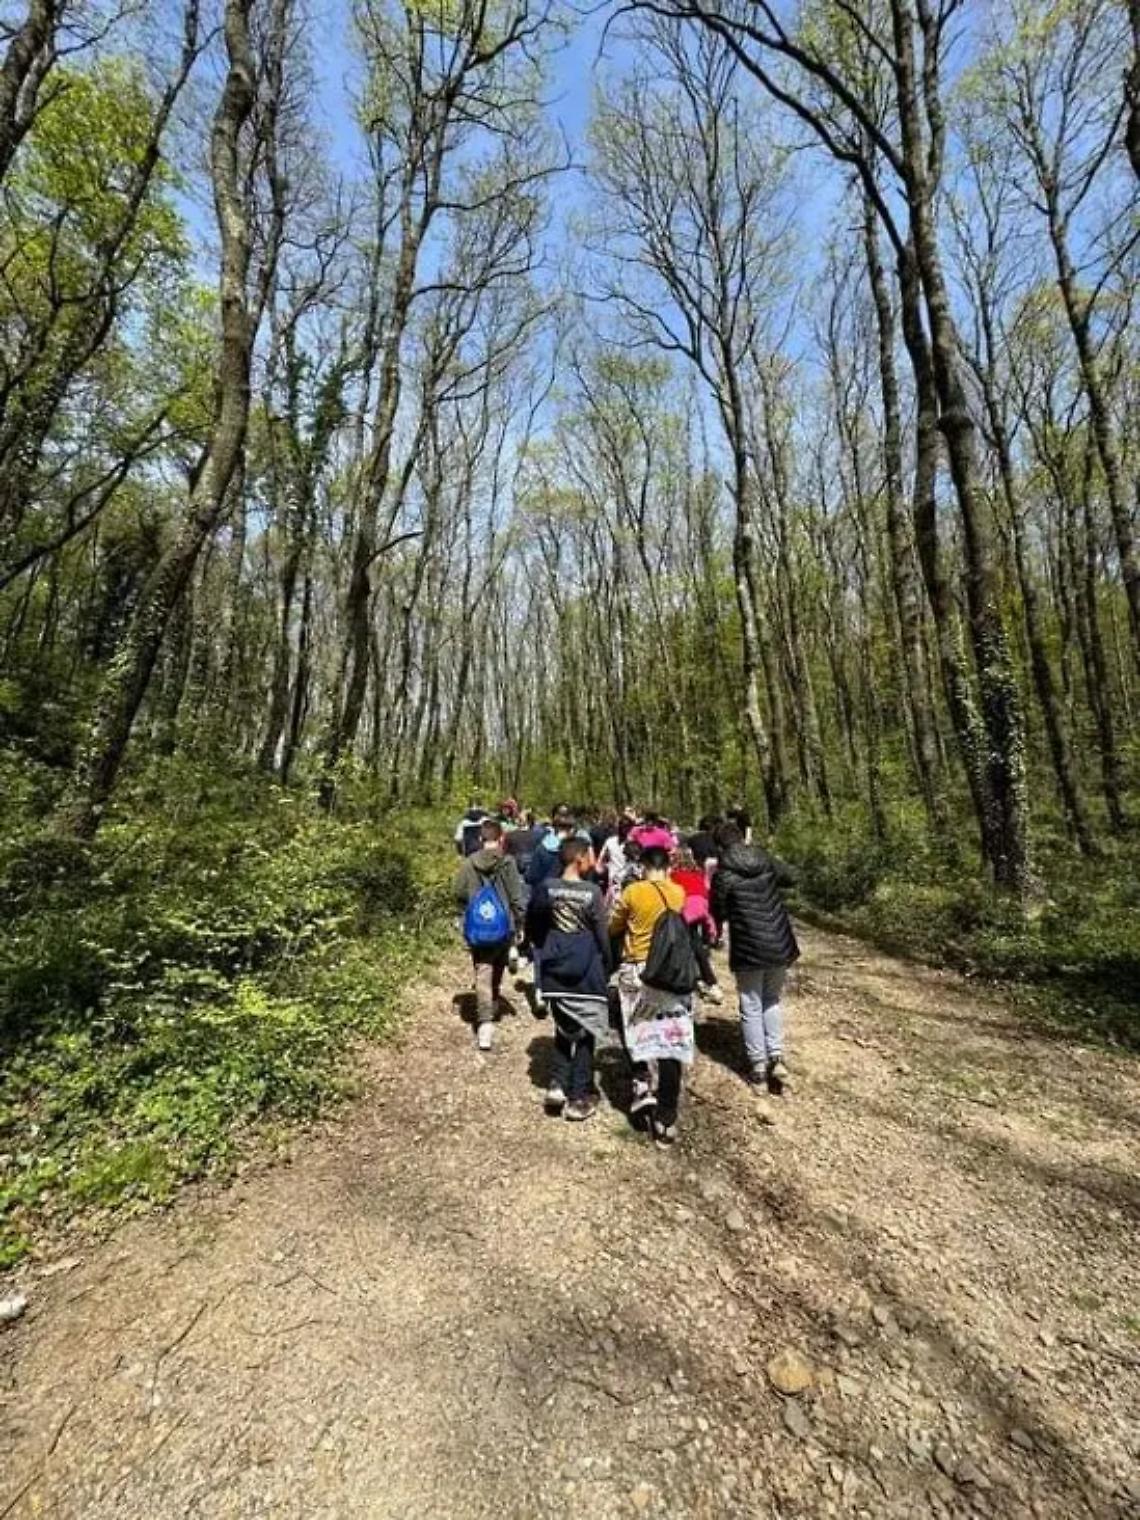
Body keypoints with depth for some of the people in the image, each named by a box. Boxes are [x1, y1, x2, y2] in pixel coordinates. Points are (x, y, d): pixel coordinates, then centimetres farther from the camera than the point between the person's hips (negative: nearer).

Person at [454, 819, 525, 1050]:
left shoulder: (468, 864, -6)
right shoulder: (507, 863, -13)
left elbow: (460, 897, 0)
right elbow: (516, 898, -11)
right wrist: (519, 925, 1)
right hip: (504, 927, 0)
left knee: (482, 974, 2)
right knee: (497, 972, 22)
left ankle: (485, 1022, -9)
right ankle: (492, 1007, 41)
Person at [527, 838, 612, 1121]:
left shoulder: (546, 887, -4)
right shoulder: (592, 891, -15)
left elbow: (532, 928, 6)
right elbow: (602, 936, -8)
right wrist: (607, 969, 6)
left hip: (555, 970, 4)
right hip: (586, 972, -4)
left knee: (564, 1029, 23)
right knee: (586, 1033, 11)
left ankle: (558, 1084, 17)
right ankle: (579, 1098, 18)